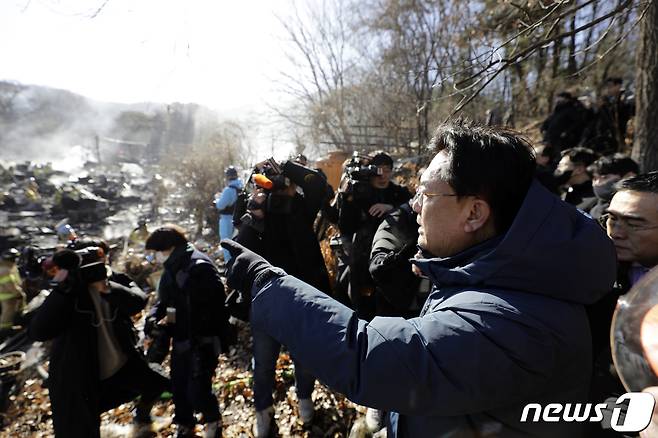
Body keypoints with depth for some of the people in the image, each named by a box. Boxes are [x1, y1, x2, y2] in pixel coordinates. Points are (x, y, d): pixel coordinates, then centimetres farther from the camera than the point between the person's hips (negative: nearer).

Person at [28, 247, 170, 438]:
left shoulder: (113, 285, -7)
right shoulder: (68, 295, -21)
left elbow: (139, 302, -22)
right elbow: (37, 332, -34)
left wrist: (108, 290, -38)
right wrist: (62, 290, -42)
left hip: (122, 364, 5)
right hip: (81, 378, -5)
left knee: (154, 386, 20)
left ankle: (141, 414, 51)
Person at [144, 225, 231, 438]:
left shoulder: (200, 267, -22)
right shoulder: (172, 269, 8)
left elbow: (210, 306, -26)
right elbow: (164, 299, 16)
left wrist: (176, 315, -21)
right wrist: (154, 316, -5)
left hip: (204, 340, -8)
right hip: (181, 339, 9)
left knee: (197, 389, -5)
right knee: (178, 386, 17)